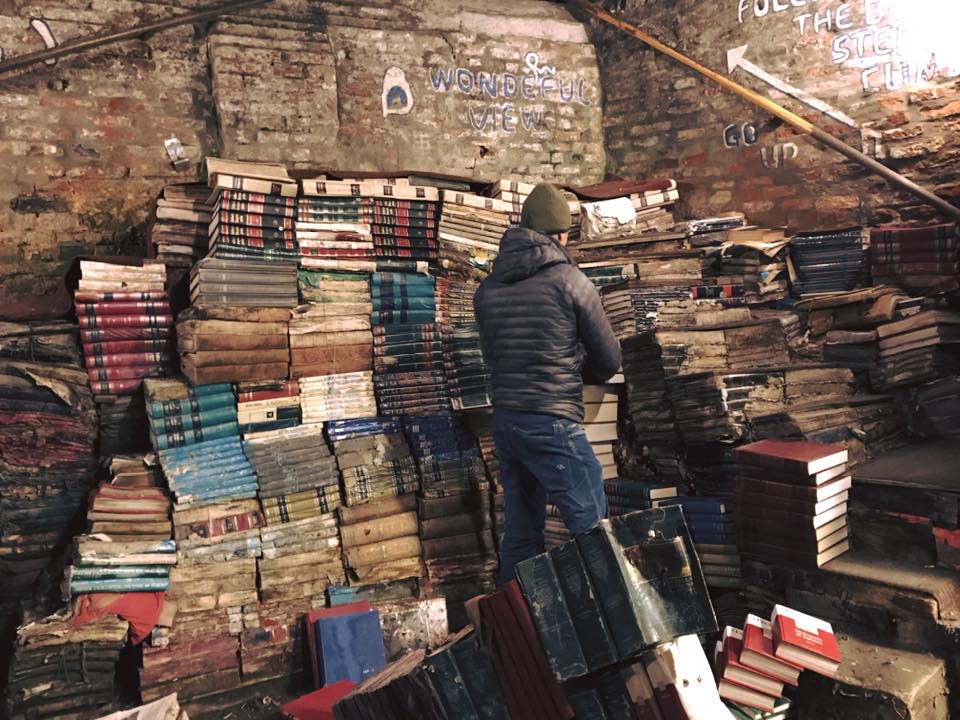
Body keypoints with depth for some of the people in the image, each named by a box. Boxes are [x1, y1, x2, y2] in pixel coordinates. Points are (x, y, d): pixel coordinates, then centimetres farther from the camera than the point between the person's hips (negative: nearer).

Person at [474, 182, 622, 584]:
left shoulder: (487, 289, 8)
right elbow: (609, 360, 0)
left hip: (504, 422, 7)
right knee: (592, 528, 2)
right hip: (553, 425, -6)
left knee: (520, 532, 16)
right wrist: (581, 370, 21)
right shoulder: (569, 280, -6)